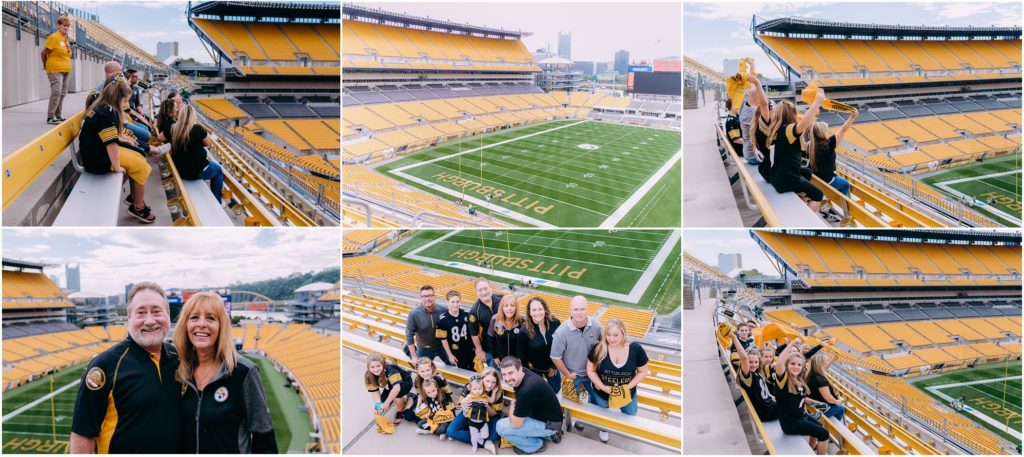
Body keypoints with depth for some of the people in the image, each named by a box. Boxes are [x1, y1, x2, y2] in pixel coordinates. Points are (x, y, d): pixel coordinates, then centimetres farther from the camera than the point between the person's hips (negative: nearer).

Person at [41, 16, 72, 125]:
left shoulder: (66, 39, 14)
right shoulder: (53, 38, -9)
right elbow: (43, 53, -6)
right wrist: (46, 66, 7)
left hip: (66, 71, 8)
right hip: (55, 70, -8)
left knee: (62, 93, 11)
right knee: (56, 92, -14)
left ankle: (58, 115, 20)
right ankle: (50, 117, -13)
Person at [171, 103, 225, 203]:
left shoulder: (174, 128, -7)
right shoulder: (197, 128, -21)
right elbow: (208, 143, -5)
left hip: (180, 170, 6)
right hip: (196, 171, -6)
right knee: (218, 169, 24)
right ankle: (217, 201, 30)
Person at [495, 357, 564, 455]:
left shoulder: (526, 391, -33)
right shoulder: (523, 375, -6)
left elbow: (515, 424, -22)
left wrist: (512, 405, -6)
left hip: (549, 424, -9)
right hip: (543, 414, 9)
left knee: (501, 427, -13)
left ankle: (536, 445, 5)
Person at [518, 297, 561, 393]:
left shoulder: (555, 323, -21)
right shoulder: (525, 331, -26)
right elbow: (521, 354, -12)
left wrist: (554, 366, -2)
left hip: (552, 365, 2)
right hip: (534, 368, -2)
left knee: (555, 389, 19)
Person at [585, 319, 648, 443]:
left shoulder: (636, 349, -23)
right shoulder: (599, 349, -25)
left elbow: (642, 372, -11)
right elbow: (590, 371, -14)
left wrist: (628, 387, -21)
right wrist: (603, 387, -24)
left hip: (627, 394, 1)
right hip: (602, 394, -1)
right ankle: (604, 429, 63)